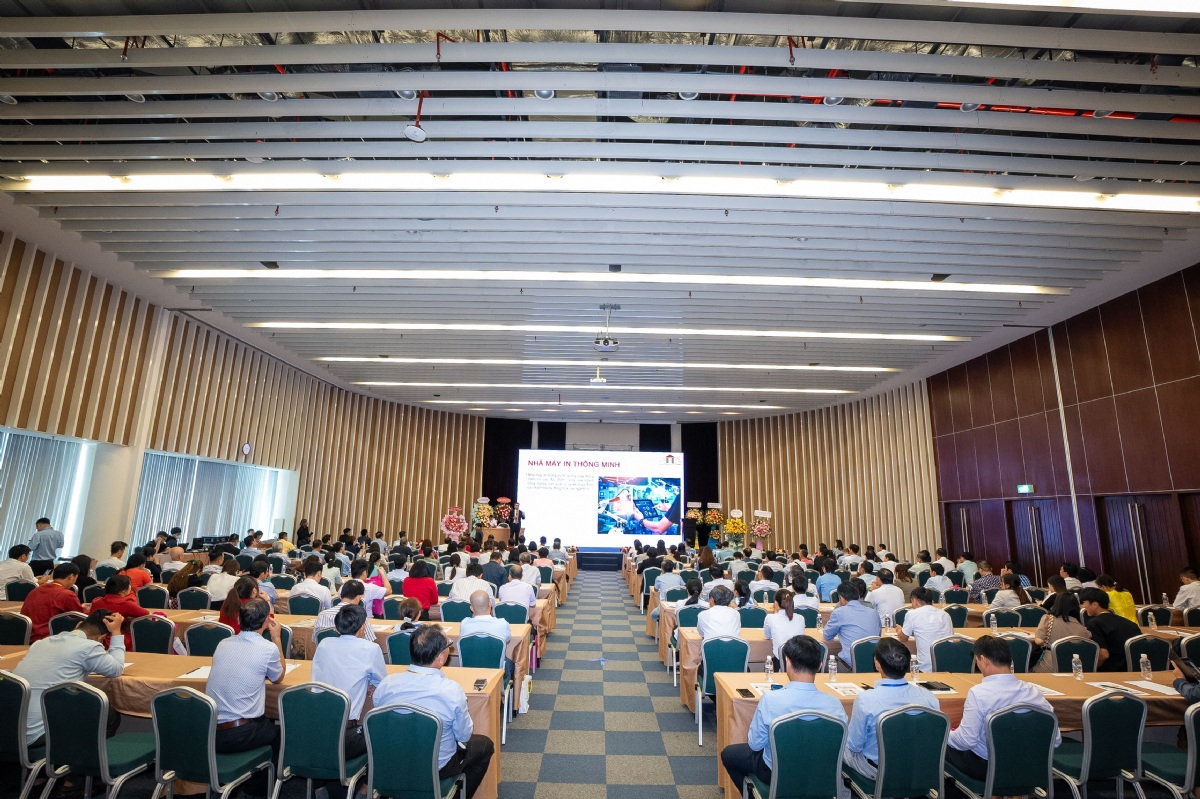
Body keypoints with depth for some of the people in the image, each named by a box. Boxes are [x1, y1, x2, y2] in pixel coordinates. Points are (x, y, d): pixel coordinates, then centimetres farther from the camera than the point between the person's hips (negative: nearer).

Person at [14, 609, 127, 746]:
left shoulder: (43, 642, 12)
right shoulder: (88, 646, -10)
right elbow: (117, 669, 6)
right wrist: (116, 633, 10)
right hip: (36, 734, -8)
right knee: (110, 716, 11)